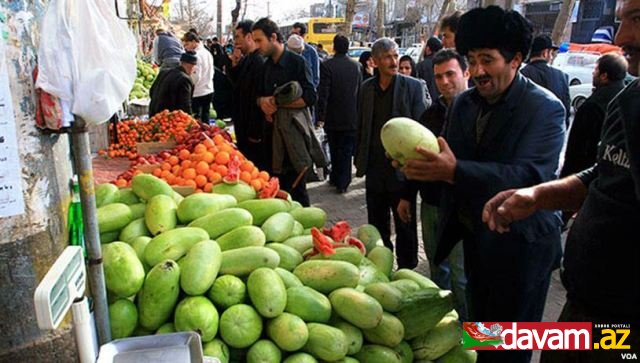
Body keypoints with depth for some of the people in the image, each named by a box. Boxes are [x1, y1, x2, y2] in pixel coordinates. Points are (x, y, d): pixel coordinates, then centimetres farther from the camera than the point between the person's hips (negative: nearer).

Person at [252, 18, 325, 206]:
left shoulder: (296, 62, -8)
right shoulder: (267, 65, 13)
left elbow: (310, 97, -14)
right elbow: (261, 94, 21)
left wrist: (277, 102, -14)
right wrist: (263, 102, -3)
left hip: (294, 132, -6)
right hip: (274, 133, 6)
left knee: (296, 188, -1)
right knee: (280, 187, 10)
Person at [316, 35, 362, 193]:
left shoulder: (327, 65, -12)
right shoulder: (356, 66, -1)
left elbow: (323, 93, -15)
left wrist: (321, 116, -10)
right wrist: (358, 113, 13)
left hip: (333, 117, -1)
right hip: (352, 118, 2)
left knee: (334, 150, 15)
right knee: (347, 151, 7)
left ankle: (335, 178, 26)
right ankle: (343, 182, 8)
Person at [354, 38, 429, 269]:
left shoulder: (414, 86, -5)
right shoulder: (366, 88, 7)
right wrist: (359, 159, 9)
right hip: (375, 169, 4)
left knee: (405, 227, 8)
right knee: (376, 226, 15)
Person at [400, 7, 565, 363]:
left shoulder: (545, 108, -17)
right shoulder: (465, 103, 3)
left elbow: (528, 175, -30)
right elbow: (448, 158, 4)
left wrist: (454, 170, -42)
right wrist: (419, 162, -19)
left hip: (520, 244, -6)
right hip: (475, 236, 6)